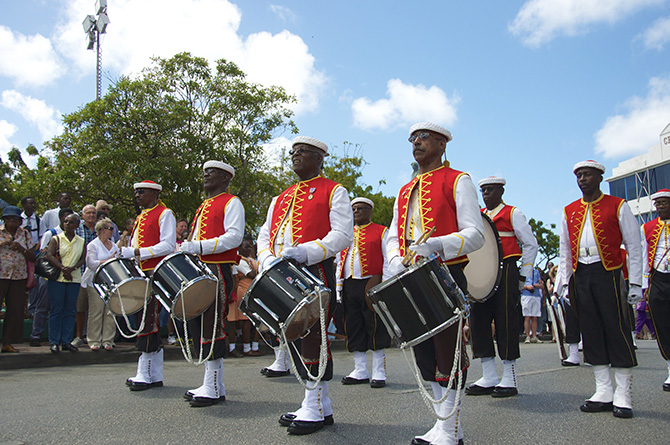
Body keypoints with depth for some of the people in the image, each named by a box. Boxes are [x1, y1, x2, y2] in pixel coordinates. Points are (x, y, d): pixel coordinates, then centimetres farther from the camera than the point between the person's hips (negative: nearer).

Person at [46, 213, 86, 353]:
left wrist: (72, 268, -15)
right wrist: (63, 269, -19)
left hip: (74, 279, 2)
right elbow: (49, 256, -9)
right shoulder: (56, 239, 2)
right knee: (56, 310, 0)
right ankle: (54, 342, 6)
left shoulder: (82, 242, 10)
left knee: (70, 310, 4)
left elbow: (83, 259, 3)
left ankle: (66, 341, 10)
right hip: (57, 278, -2)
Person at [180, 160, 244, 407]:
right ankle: (211, 384, 18)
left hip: (218, 271, -9)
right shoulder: (204, 206, 25)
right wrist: (187, 249, 8)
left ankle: (214, 389, -2)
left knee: (212, 326, -8)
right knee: (199, 324, 9)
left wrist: (199, 246, -23)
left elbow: (234, 236, -16)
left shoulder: (231, 203, -2)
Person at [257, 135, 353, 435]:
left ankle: (315, 409, 4)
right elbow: (265, 235, 18)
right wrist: (269, 260, -4)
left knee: (312, 337, -8)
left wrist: (306, 252, -23)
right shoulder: (281, 199, 23)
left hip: (315, 273, -7)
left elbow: (343, 234, -9)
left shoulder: (334, 192, 3)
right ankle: (321, 405, 19)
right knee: (294, 337, 8)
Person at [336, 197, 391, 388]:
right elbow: (340, 263, 20)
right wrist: (339, 288, 11)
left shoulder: (381, 232, 5)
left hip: (372, 285, -5)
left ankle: (379, 373, 5)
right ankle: (360, 372, 16)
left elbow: (388, 262, -1)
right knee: (353, 329, 6)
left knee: (376, 329, -3)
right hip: (349, 286, 5)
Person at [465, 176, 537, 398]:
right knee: (478, 320, 2)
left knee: (505, 322, -4)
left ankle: (509, 381, 5)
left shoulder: (513, 214, 4)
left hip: (505, 272, -6)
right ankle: (489, 378, 12)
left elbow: (530, 244, 4)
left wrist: (523, 275, -1)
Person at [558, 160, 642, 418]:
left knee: (616, 329, -6)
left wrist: (635, 284, -6)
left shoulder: (617, 206, 3)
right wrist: (565, 282, 9)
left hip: (608, 273, -4)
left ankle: (623, 396, 2)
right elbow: (565, 251, 17)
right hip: (581, 275, 4)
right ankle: (604, 394, 10)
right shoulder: (569, 211, 15)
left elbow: (634, 246, 1)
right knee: (591, 331, 4)